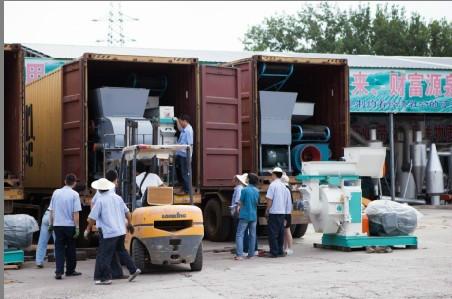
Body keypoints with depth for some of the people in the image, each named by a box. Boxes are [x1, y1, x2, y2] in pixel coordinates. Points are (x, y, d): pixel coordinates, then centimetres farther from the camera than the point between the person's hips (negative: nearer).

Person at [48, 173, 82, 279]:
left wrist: (50, 224, 18)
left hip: (57, 224, 2)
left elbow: (51, 210, 8)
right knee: (70, 248, 13)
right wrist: (77, 227, -5)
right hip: (69, 225, -2)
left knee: (59, 248, 4)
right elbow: (75, 213, -10)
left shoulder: (56, 193, 3)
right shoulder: (74, 195, -7)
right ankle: (70, 270, 24)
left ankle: (59, 272, -6)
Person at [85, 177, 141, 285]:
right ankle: (133, 270, 22)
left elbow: (92, 218, -9)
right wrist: (130, 224, 27)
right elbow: (127, 212, 15)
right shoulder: (117, 197, 9)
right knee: (121, 250, 25)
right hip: (121, 231, 7)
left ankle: (106, 278, 0)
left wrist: (88, 229, 3)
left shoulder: (100, 200, -10)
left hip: (109, 233, -7)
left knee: (103, 256, 1)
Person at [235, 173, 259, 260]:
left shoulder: (244, 190, -10)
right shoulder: (257, 191, 5)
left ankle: (239, 255, -13)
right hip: (254, 216, 5)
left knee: (239, 235, -3)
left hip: (245, 215, -5)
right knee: (252, 235, 12)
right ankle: (251, 254, 16)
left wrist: (239, 208, 13)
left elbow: (241, 203, -5)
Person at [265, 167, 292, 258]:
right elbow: (288, 200, 15)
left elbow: (269, 199, -13)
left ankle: (274, 252, -5)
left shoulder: (273, 185, -10)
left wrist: (267, 211, -4)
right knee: (280, 233, 11)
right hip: (282, 212, 7)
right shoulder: (284, 186, 12)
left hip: (274, 212, -7)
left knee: (273, 233, -3)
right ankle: (280, 251, 13)